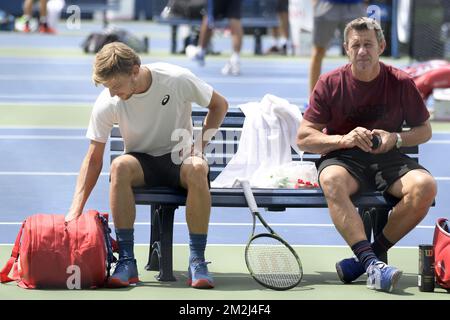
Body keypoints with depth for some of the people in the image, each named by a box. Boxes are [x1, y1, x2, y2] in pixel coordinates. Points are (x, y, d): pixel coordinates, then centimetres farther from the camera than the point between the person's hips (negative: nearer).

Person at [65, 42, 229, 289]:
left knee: (197, 170, -38)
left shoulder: (178, 79, -18)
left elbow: (219, 105, 0)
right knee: (119, 166, -36)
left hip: (179, 158, -1)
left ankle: (197, 262, -29)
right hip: (141, 162, 1)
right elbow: (94, 159, -8)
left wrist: (200, 144, -13)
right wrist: (75, 211, -17)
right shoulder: (106, 104, -15)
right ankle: (126, 262, -31)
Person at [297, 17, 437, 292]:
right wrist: (344, 139, -17)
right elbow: (304, 138, 0)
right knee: (332, 181, -39)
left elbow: (424, 130, 12)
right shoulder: (330, 84, -1)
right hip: (343, 159, -2)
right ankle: (372, 263, -46)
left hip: (388, 159, 2)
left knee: (425, 186, -30)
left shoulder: (401, 83, 1)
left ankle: (371, 254, -18)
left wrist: (396, 139, -9)